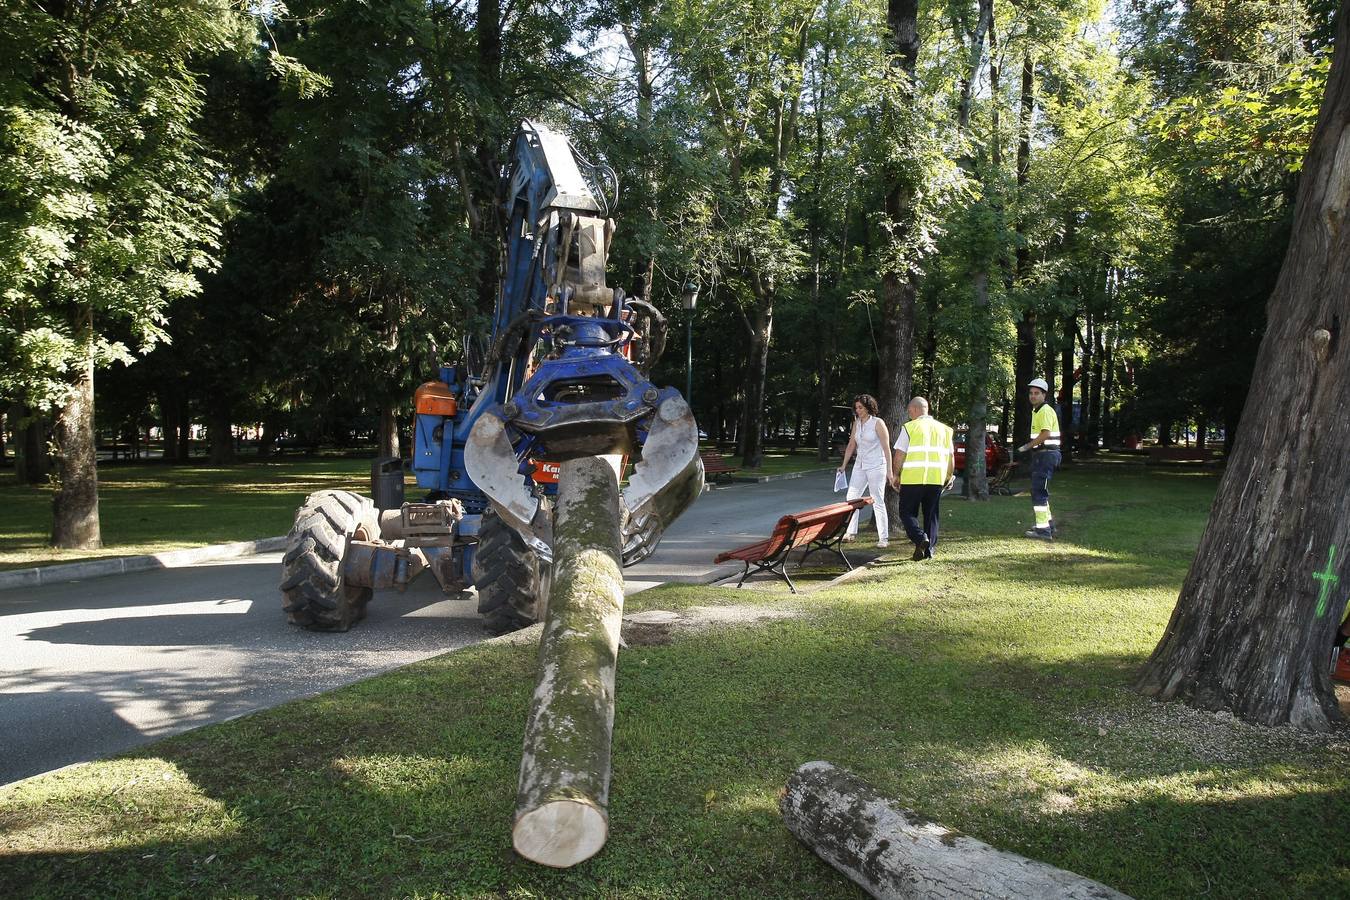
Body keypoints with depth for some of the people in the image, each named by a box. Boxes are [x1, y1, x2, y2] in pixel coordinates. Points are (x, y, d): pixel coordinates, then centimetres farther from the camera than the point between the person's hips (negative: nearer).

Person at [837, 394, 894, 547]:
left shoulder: (878, 423, -9)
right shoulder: (856, 423, 9)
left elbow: (886, 448, -9)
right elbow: (851, 445, 16)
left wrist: (889, 471, -13)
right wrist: (844, 465, 15)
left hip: (876, 466, -7)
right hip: (860, 465, 7)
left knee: (878, 502, -4)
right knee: (851, 498, 5)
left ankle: (883, 537, 1)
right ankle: (851, 533, 13)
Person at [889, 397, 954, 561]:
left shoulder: (909, 427, -2)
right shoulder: (943, 429, 13)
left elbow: (900, 455, -5)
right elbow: (951, 456, 14)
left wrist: (896, 475, 5)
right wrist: (950, 476, 25)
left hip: (913, 478, -4)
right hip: (937, 478, 4)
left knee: (907, 512, 5)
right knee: (931, 514, 13)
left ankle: (920, 538, -16)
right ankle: (929, 549, 14)